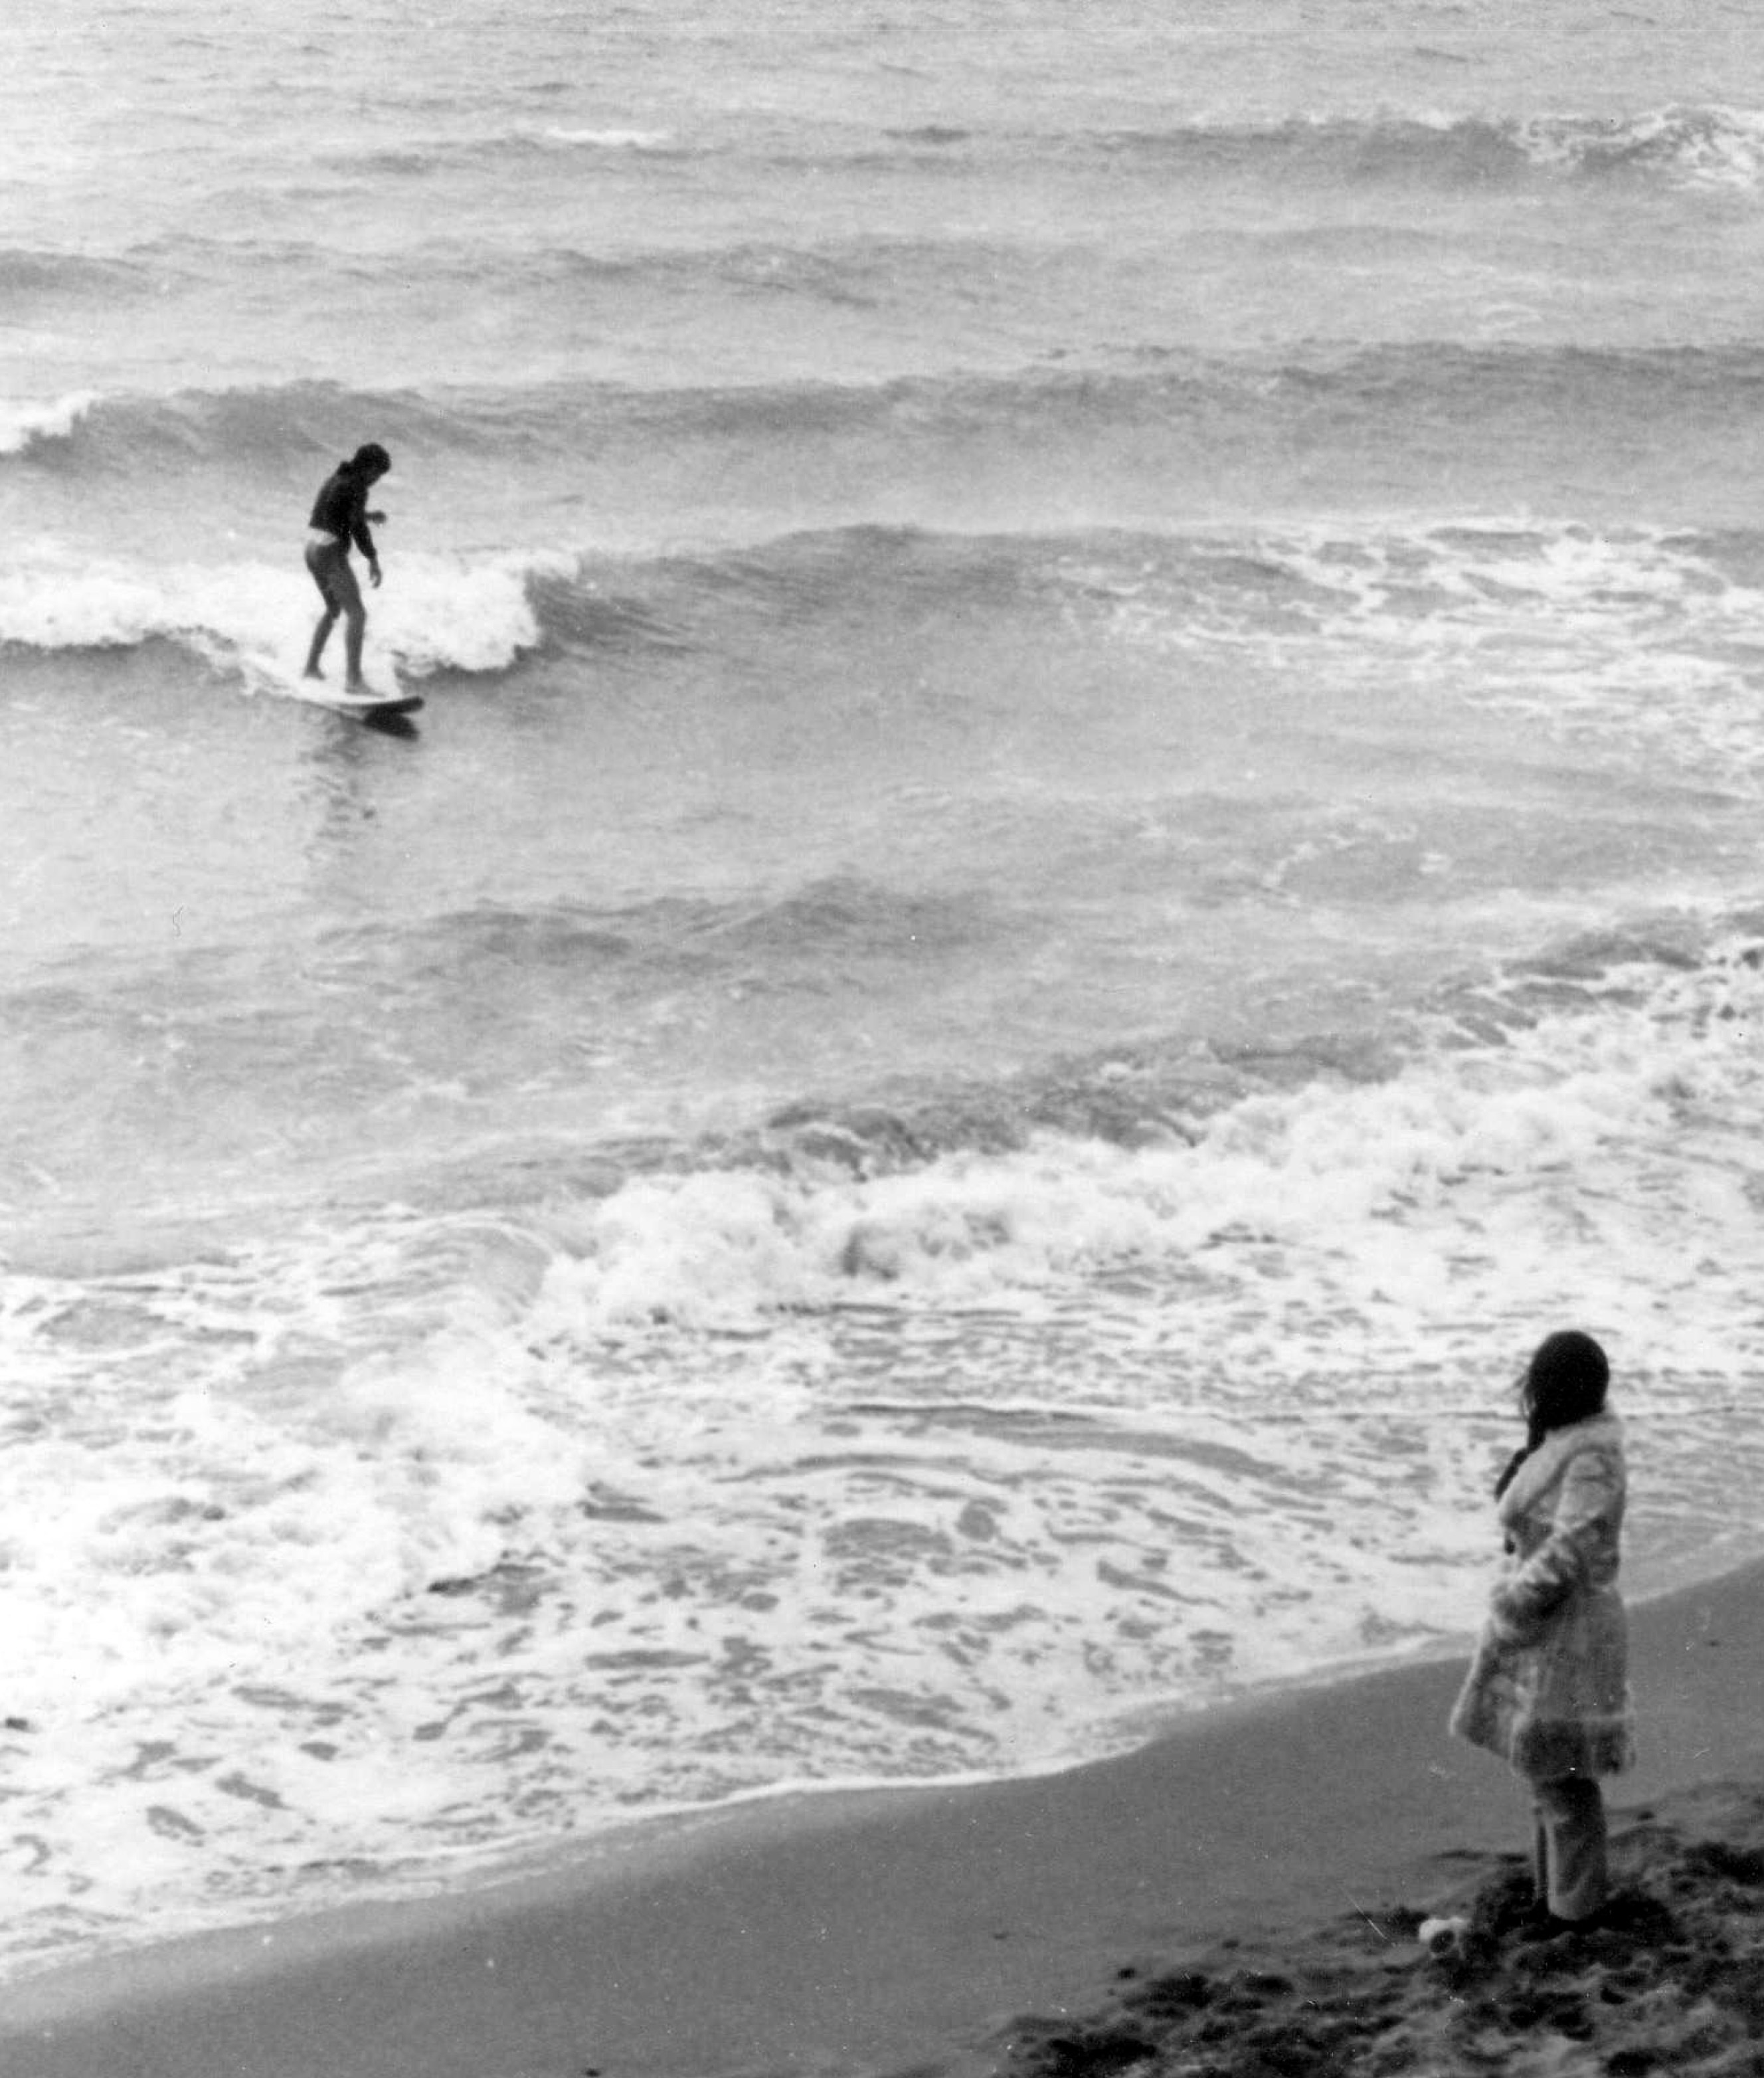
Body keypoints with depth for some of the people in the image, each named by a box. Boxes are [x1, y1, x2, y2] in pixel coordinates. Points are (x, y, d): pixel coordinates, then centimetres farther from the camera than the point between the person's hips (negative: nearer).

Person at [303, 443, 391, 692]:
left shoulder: (336, 478, 15)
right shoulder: (356, 486, -14)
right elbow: (358, 528, -19)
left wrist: (368, 515, 26)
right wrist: (374, 561, -13)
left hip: (313, 551, 10)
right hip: (331, 556, -10)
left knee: (334, 610, 28)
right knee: (357, 615, -13)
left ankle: (312, 666, 31)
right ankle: (354, 679, -23)